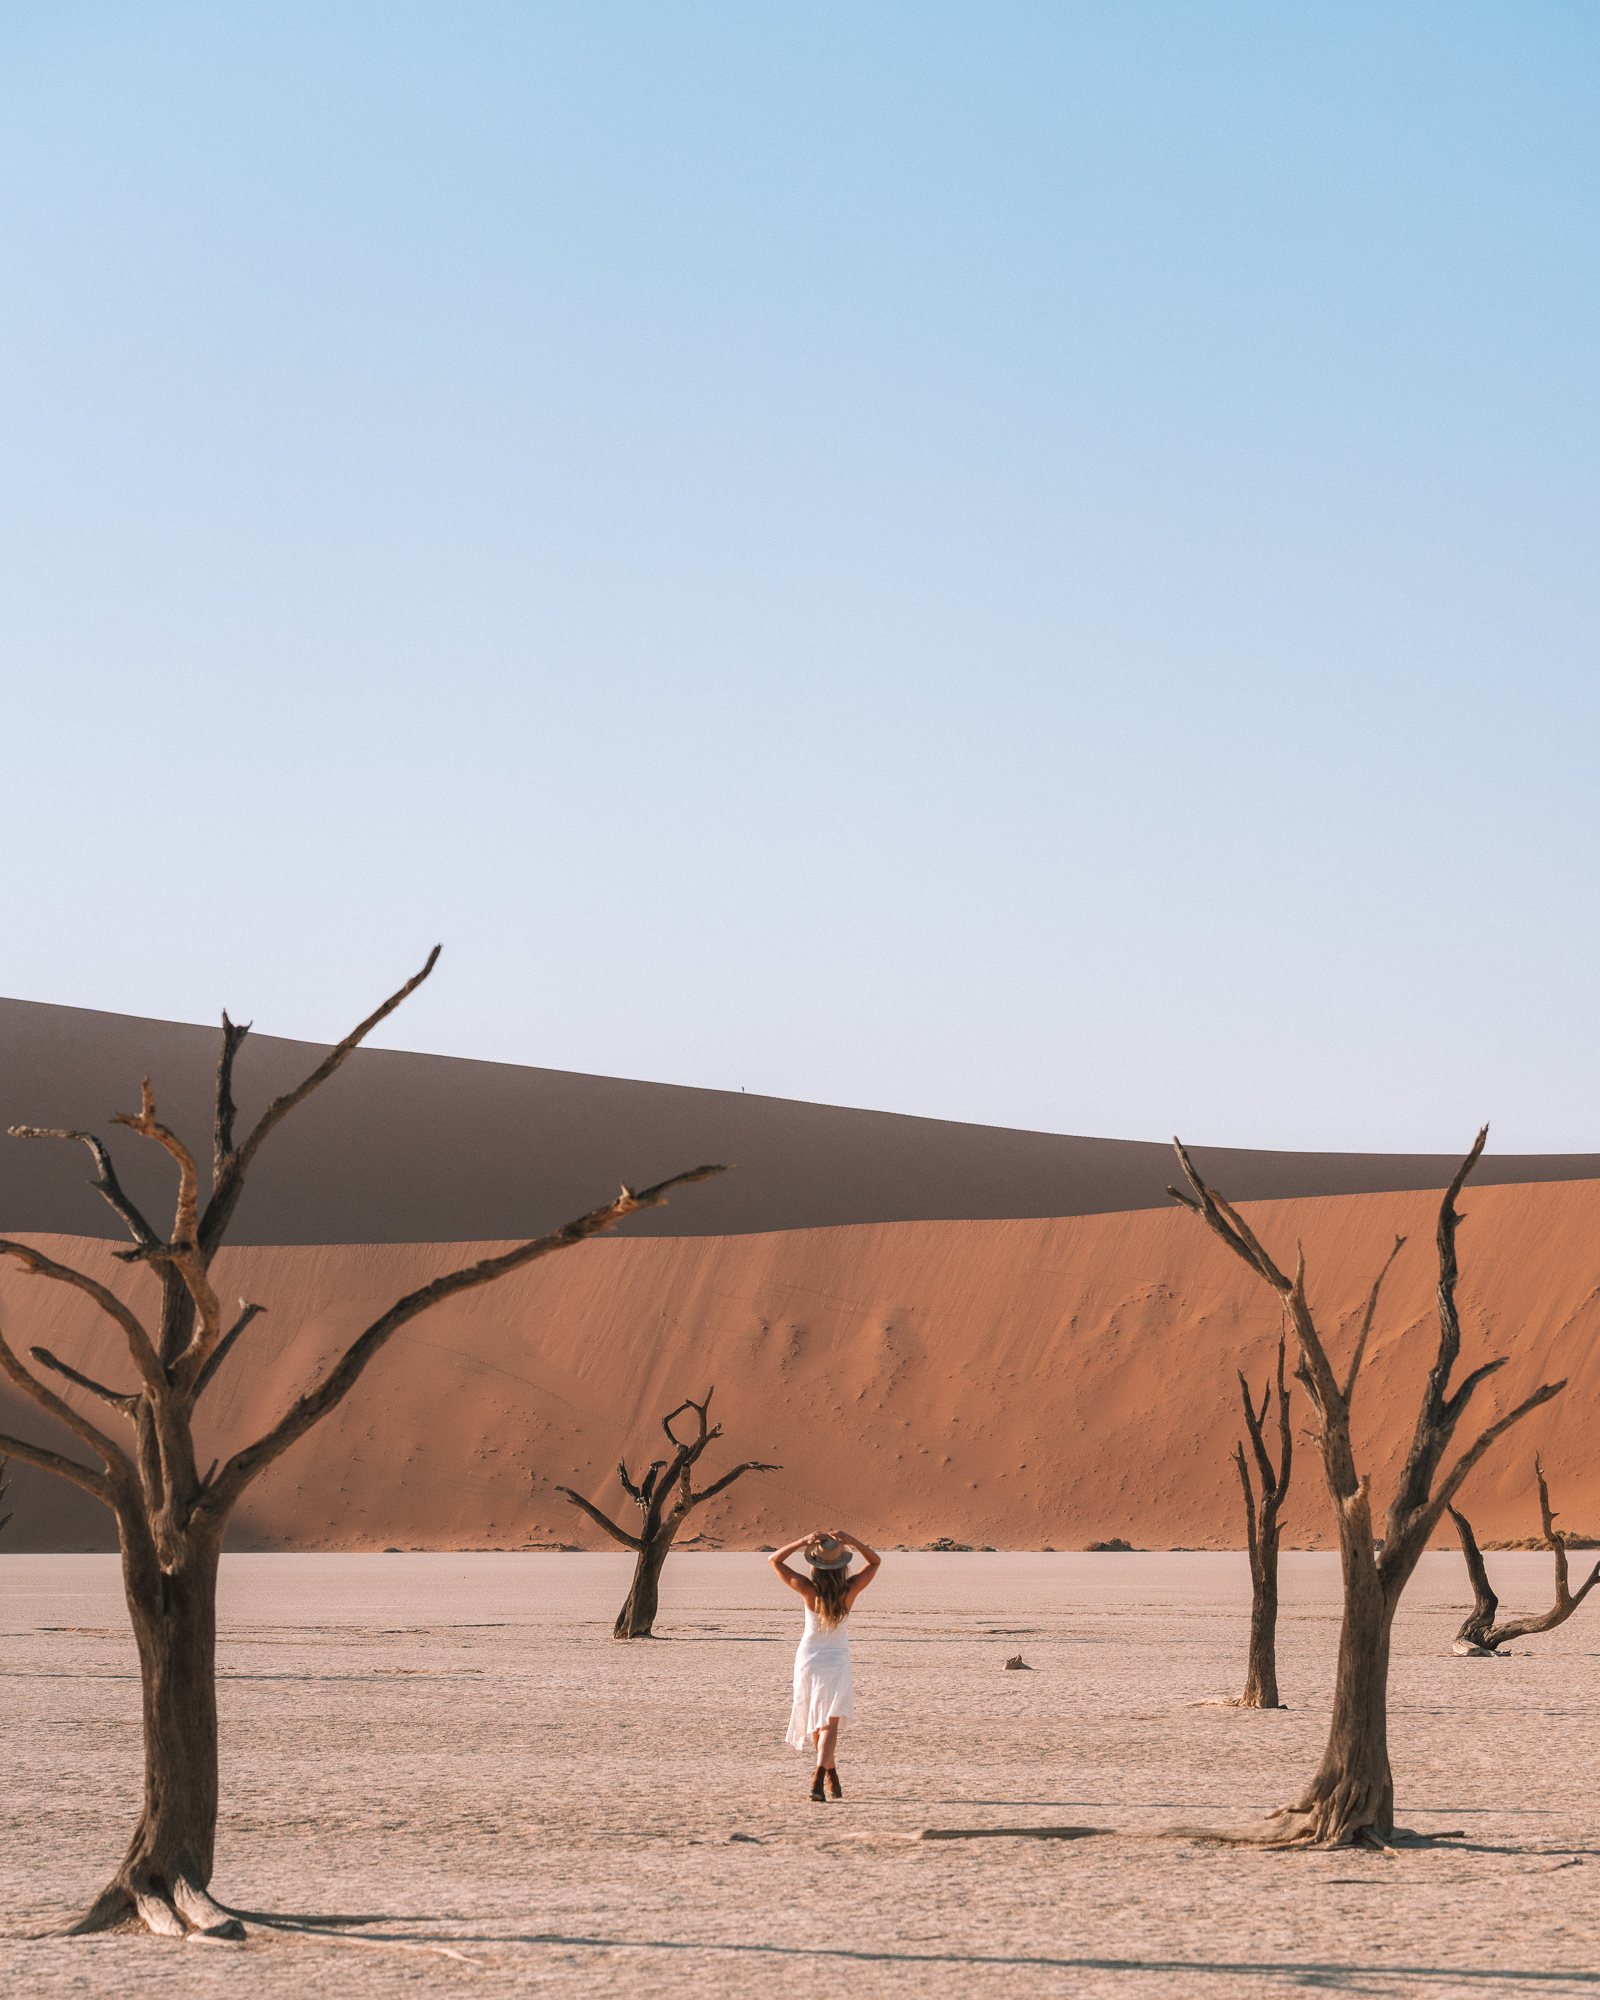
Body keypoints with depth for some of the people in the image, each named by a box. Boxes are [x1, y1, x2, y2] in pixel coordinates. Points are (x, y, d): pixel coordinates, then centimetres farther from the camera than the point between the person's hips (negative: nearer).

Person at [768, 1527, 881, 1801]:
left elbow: (774, 1559, -9)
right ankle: (819, 1778, -26)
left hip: (808, 1658, 1)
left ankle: (831, 1776, 33)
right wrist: (853, 1542, -13)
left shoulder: (809, 1590, -17)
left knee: (816, 1721, 20)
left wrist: (802, 1542, -21)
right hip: (837, 1659, -1)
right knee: (829, 1724, -5)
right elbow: (875, 1561, 3)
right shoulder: (850, 1590, -13)